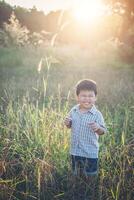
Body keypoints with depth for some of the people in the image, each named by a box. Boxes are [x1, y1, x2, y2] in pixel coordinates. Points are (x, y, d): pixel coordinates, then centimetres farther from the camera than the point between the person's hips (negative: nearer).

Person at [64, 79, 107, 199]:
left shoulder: (97, 114, -15)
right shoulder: (73, 111, -3)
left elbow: (103, 131, -13)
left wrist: (98, 128, -35)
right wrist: (67, 123, -11)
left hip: (90, 151, -4)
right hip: (75, 149, 4)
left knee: (90, 176, 9)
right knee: (77, 174, 21)